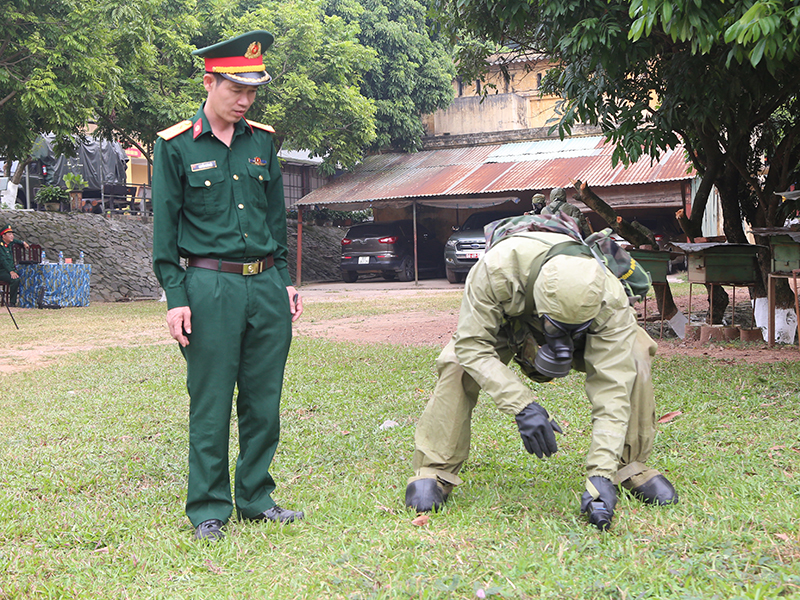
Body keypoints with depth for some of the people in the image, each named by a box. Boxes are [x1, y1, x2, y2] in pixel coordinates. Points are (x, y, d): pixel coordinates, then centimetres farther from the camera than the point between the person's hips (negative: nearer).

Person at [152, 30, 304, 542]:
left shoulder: (263, 141, 11)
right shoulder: (176, 146, -2)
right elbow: (165, 230, -2)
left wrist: (285, 281, 12)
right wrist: (175, 298, -7)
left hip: (266, 286, 4)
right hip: (211, 287, -4)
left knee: (264, 401, 9)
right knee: (211, 405, 1)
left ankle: (257, 499, 22)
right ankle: (208, 509, 13)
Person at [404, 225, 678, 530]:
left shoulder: (610, 302, -39)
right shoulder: (497, 268, -45)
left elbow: (612, 391, -39)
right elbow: (471, 344, -39)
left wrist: (601, 474, -47)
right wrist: (523, 405, -50)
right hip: (502, 323, -1)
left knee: (632, 359, -26)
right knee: (458, 364, -30)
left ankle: (631, 466, -7)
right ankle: (434, 471, -15)